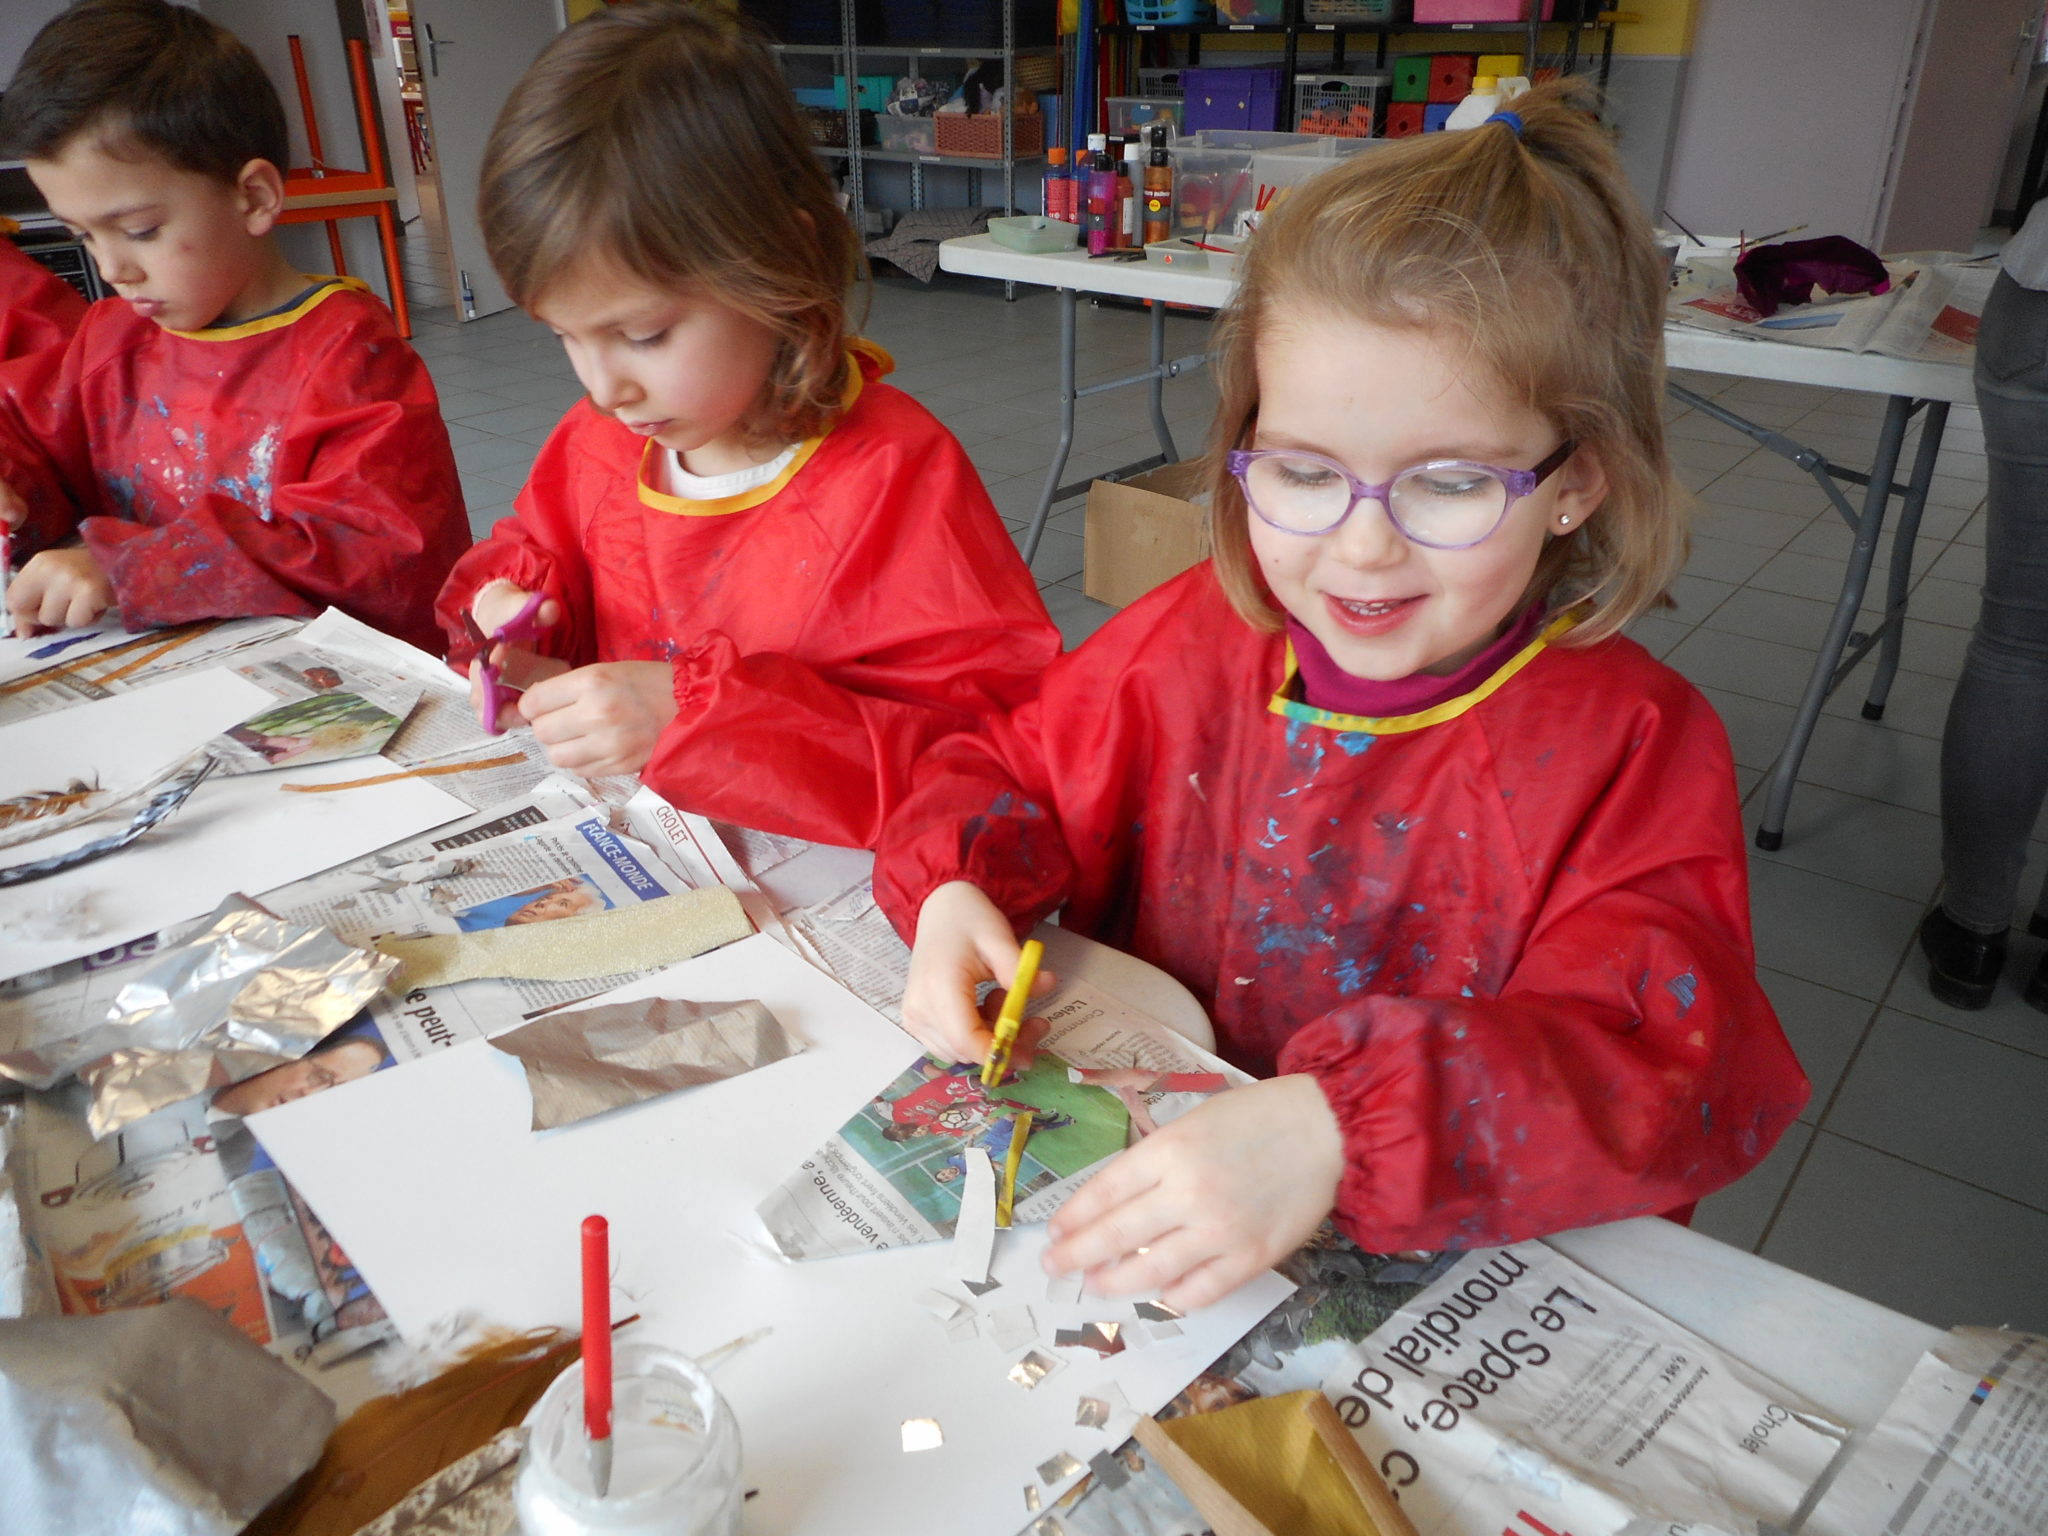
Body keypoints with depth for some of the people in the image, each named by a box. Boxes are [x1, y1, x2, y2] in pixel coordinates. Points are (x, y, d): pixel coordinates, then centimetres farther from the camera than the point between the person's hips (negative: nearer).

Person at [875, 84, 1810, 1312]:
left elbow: (1665, 1064, -25)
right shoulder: (1189, 640, -2)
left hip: (1463, 1291, -2)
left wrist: (1338, 1129, -42)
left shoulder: (1632, 750, -13)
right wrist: (957, 889, -12)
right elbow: (1015, 774, 11)